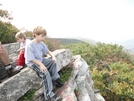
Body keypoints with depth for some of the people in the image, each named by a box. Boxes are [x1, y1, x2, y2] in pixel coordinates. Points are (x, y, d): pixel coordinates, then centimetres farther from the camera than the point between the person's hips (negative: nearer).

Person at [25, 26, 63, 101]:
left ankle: (55, 80, 19)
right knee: (45, 72, -29)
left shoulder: (41, 43, 0)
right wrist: (41, 64, -34)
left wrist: (53, 56, -7)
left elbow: (47, 51, 11)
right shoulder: (30, 46, -24)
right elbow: (31, 59, -24)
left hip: (41, 60, 9)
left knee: (53, 62, 4)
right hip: (33, 63, -9)